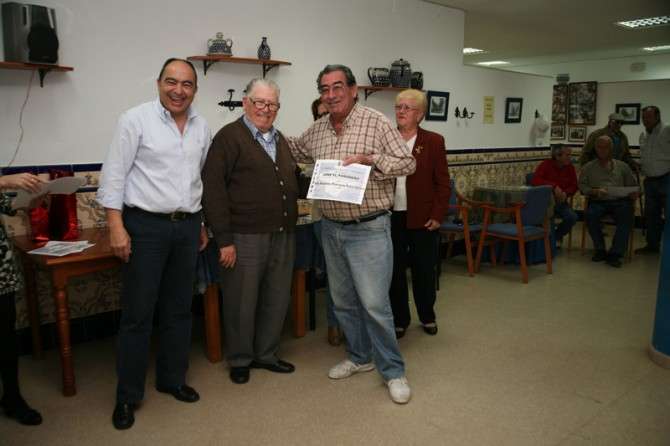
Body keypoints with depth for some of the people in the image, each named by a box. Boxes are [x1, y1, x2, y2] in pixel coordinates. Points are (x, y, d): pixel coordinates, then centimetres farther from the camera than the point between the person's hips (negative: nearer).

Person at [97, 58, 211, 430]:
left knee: (178, 310, 13)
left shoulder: (202, 127, 9)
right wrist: (116, 227, -14)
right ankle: (128, 395, 16)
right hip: (145, 226, -5)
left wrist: (202, 224, 17)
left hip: (187, 226, 5)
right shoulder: (136, 119, -7)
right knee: (137, 313, 2)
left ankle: (172, 379, 29)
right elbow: (114, 175, -9)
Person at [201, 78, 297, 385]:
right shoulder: (229, 136, -6)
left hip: (283, 236, 7)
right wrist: (224, 239, -16)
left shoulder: (280, 140, 17)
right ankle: (239, 360, 26)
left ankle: (266, 354, 33)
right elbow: (212, 189, -12)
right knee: (242, 303, 7)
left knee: (277, 300, 14)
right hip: (245, 237, -7)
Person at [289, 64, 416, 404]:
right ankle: (360, 357, 35)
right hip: (331, 228, 6)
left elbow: (407, 162, -8)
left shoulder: (376, 122, -8)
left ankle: (393, 371, 12)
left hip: (368, 229, -6)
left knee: (374, 304, -6)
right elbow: (294, 151, 27)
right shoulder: (316, 131, 8)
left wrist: (369, 159, -21)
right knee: (343, 302, 16)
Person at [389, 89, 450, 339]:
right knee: (394, 270, 9)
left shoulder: (433, 142, -1)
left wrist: (438, 215, -7)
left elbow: (442, 183, -1)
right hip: (391, 218, 2)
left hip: (422, 219, -1)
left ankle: (427, 317, 31)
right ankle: (399, 320, 25)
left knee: (424, 270, 11)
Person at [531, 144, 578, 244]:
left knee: (572, 217, -22)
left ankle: (555, 238, 5)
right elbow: (535, 180, -23)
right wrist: (554, 186, -32)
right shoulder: (546, 164, -8)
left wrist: (566, 193, -18)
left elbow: (574, 186, 5)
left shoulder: (570, 167, 4)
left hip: (560, 201, 4)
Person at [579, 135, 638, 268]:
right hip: (598, 202, 0)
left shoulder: (622, 166, 19)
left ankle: (615, 254, -27)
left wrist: (635, 193, -6)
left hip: (620, 201, 0)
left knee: (627, 216, -32)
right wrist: (595, 191, -14)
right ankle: (600, 250, -15)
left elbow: (633, 185, 17)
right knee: (590, 215, -33)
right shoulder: (588, 167, 15)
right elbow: (582, 186, 5)